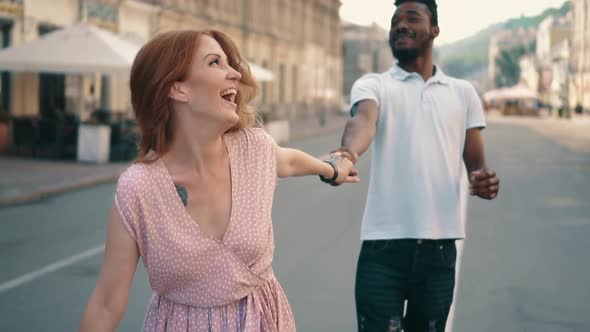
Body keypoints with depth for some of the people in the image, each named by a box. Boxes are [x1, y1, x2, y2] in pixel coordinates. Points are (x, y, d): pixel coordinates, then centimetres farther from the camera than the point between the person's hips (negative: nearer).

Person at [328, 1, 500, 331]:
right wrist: (348, 153, -43)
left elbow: (476, 165, 13)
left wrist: (485, 181, -13)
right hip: (384, 247, -2)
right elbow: (363, 121, -19)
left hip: (440, 249, 3)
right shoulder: (373, 85, 4)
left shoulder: (463, 93, 13)